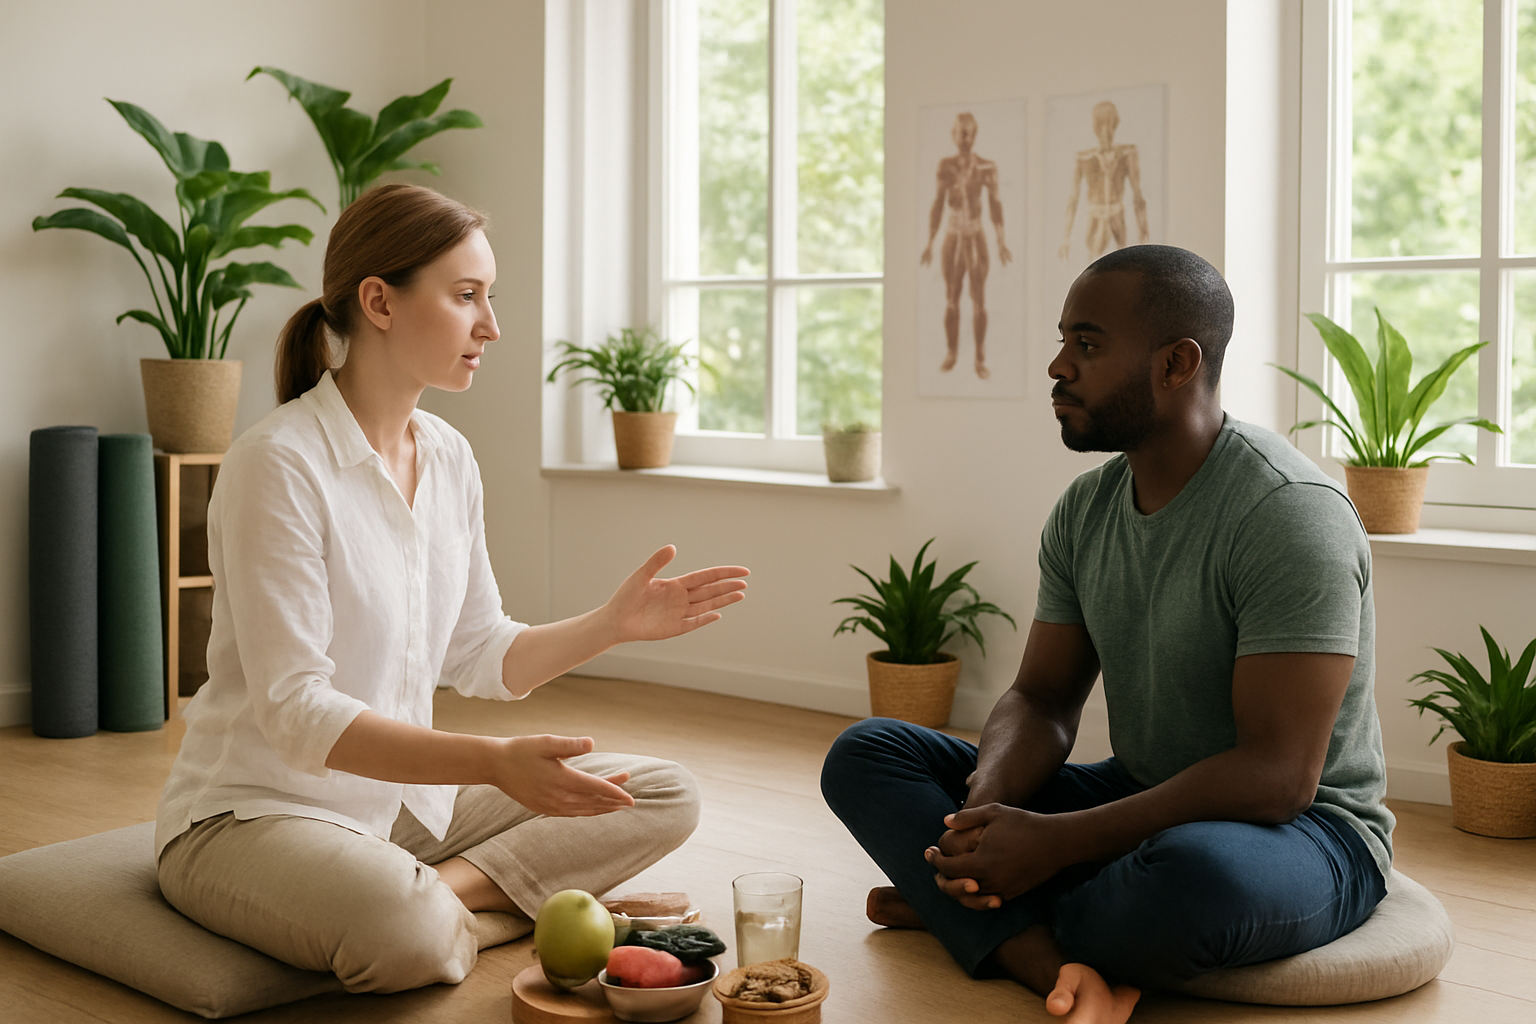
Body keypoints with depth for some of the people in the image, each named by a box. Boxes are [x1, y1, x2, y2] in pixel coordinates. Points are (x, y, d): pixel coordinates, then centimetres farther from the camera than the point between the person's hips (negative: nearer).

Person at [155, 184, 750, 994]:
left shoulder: (449, 456, 5)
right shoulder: (279, 463, -19)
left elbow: (482, 658, 10)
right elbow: (295, 713, -24)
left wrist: (613, 623, -4)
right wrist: (496, 762, -33)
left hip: (405, 798, 8)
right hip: (258, 812, -8)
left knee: (665, 797, 0)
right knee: (410, 933, -39)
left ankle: (445, 889, -12)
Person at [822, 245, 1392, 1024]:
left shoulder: (1289, 512, -22)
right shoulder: (1084, 509, 3)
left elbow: (1277, 776, -26)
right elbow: (1042, 702, 5)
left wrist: (1052, 842, -28)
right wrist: (984, 809, -19)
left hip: (1300, 830, -7)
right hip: (1140, 803, 7)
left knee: (1194, 870, -44)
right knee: (863, 754, -3)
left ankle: (963, 915, -11)